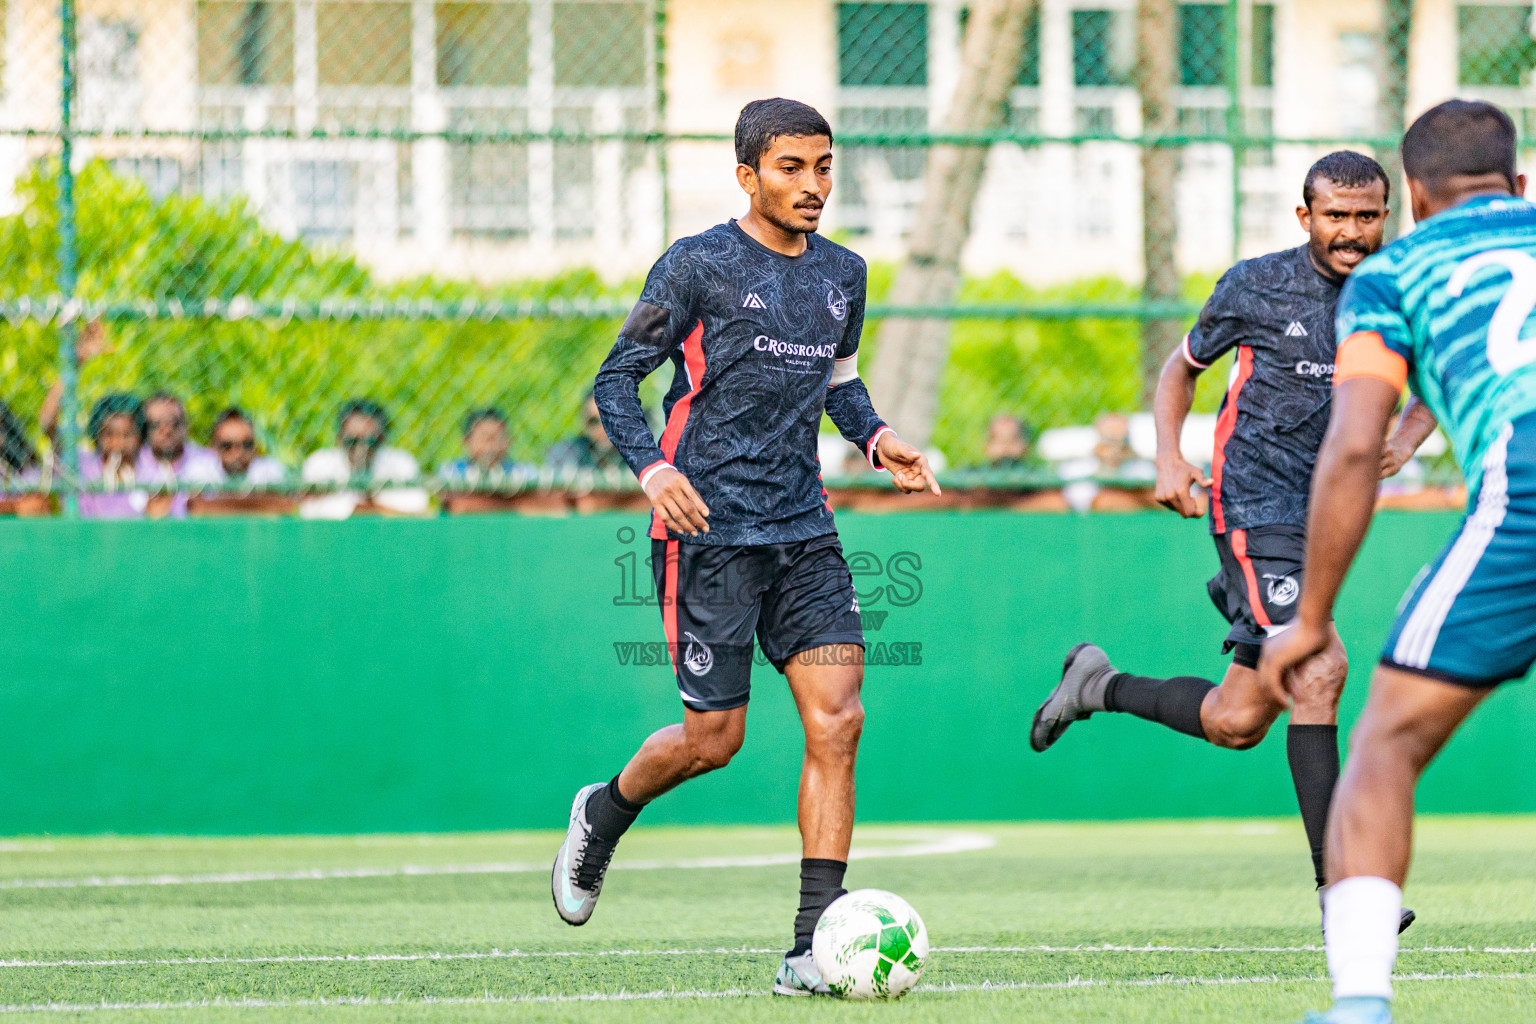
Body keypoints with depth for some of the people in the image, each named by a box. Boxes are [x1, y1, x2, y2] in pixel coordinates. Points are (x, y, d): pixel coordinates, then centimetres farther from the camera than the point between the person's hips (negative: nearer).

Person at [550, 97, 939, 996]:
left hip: (804, 530, 5)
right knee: (714, 737, -4)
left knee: (838, 719, -9)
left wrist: (876, 436, 8)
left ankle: (815, 947, -8)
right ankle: (604, 815, 30)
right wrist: (652, 467, -20)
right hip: (708, 528, -5)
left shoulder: (843, 274, 12)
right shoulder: (699, 266, -5)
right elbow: (617, 379, -3)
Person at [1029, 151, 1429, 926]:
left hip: (1325, 515, 6)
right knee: (1319, 670, -23)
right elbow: (1182, 367, 11)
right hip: (1254, 506, -6)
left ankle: (1102, 687, 33)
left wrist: (1400, 443, -2)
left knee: (1237, 724, 7)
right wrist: (1169, 460, -4)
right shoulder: (1255, 287, -4)